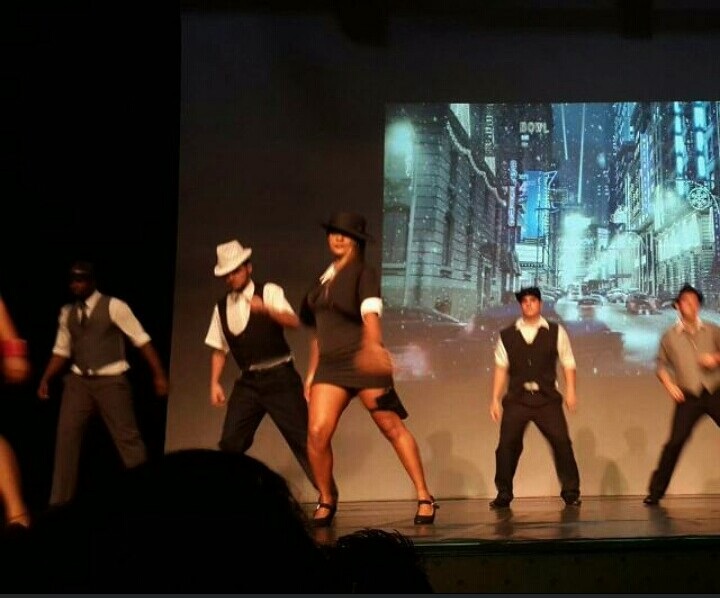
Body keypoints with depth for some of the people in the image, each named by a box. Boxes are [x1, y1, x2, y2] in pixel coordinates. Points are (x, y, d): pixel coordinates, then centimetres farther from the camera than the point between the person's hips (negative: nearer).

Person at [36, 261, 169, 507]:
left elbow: (142, 340, -8)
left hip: (111, 380, -5)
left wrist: (159, 374, -13)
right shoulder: (67, 313, 8)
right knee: (66, 436, 3)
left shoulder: (113, 306, -8)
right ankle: (60, 502, 13)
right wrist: (46, 378, 3)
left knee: (127, 436, -2)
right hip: (79, 380, 5)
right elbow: (61, 351, 16)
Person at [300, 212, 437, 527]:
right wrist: (311, 372, 18)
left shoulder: (364, 274, -2)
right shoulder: (322, 280, 18)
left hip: (363, 362, -5)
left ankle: (424, 498, 8)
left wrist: (372, 347, -40)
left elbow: (370, 313, -21)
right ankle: (326, 501, 9)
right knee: (317, 433, -10)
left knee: (393, 429, -1)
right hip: (330, 366, 5)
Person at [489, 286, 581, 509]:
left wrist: (570, 391, -7)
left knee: (561, 442, -7)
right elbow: (501, 368, 7)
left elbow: (568, 363, 5)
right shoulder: (506, 335, 8)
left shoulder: (556, 332, 6)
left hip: (547, 398, -1)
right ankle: (503, 494, 12)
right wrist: (495, 399, 3)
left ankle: (571, 492, 8)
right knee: (507, 445, -3)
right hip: (516, 399, 1)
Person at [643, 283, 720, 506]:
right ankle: (656, 491, 2)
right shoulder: (670, 336, 7)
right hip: (689, 397, -1)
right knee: (675, 442, -8)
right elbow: (661, 364, 9)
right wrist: (669, 385, -5)